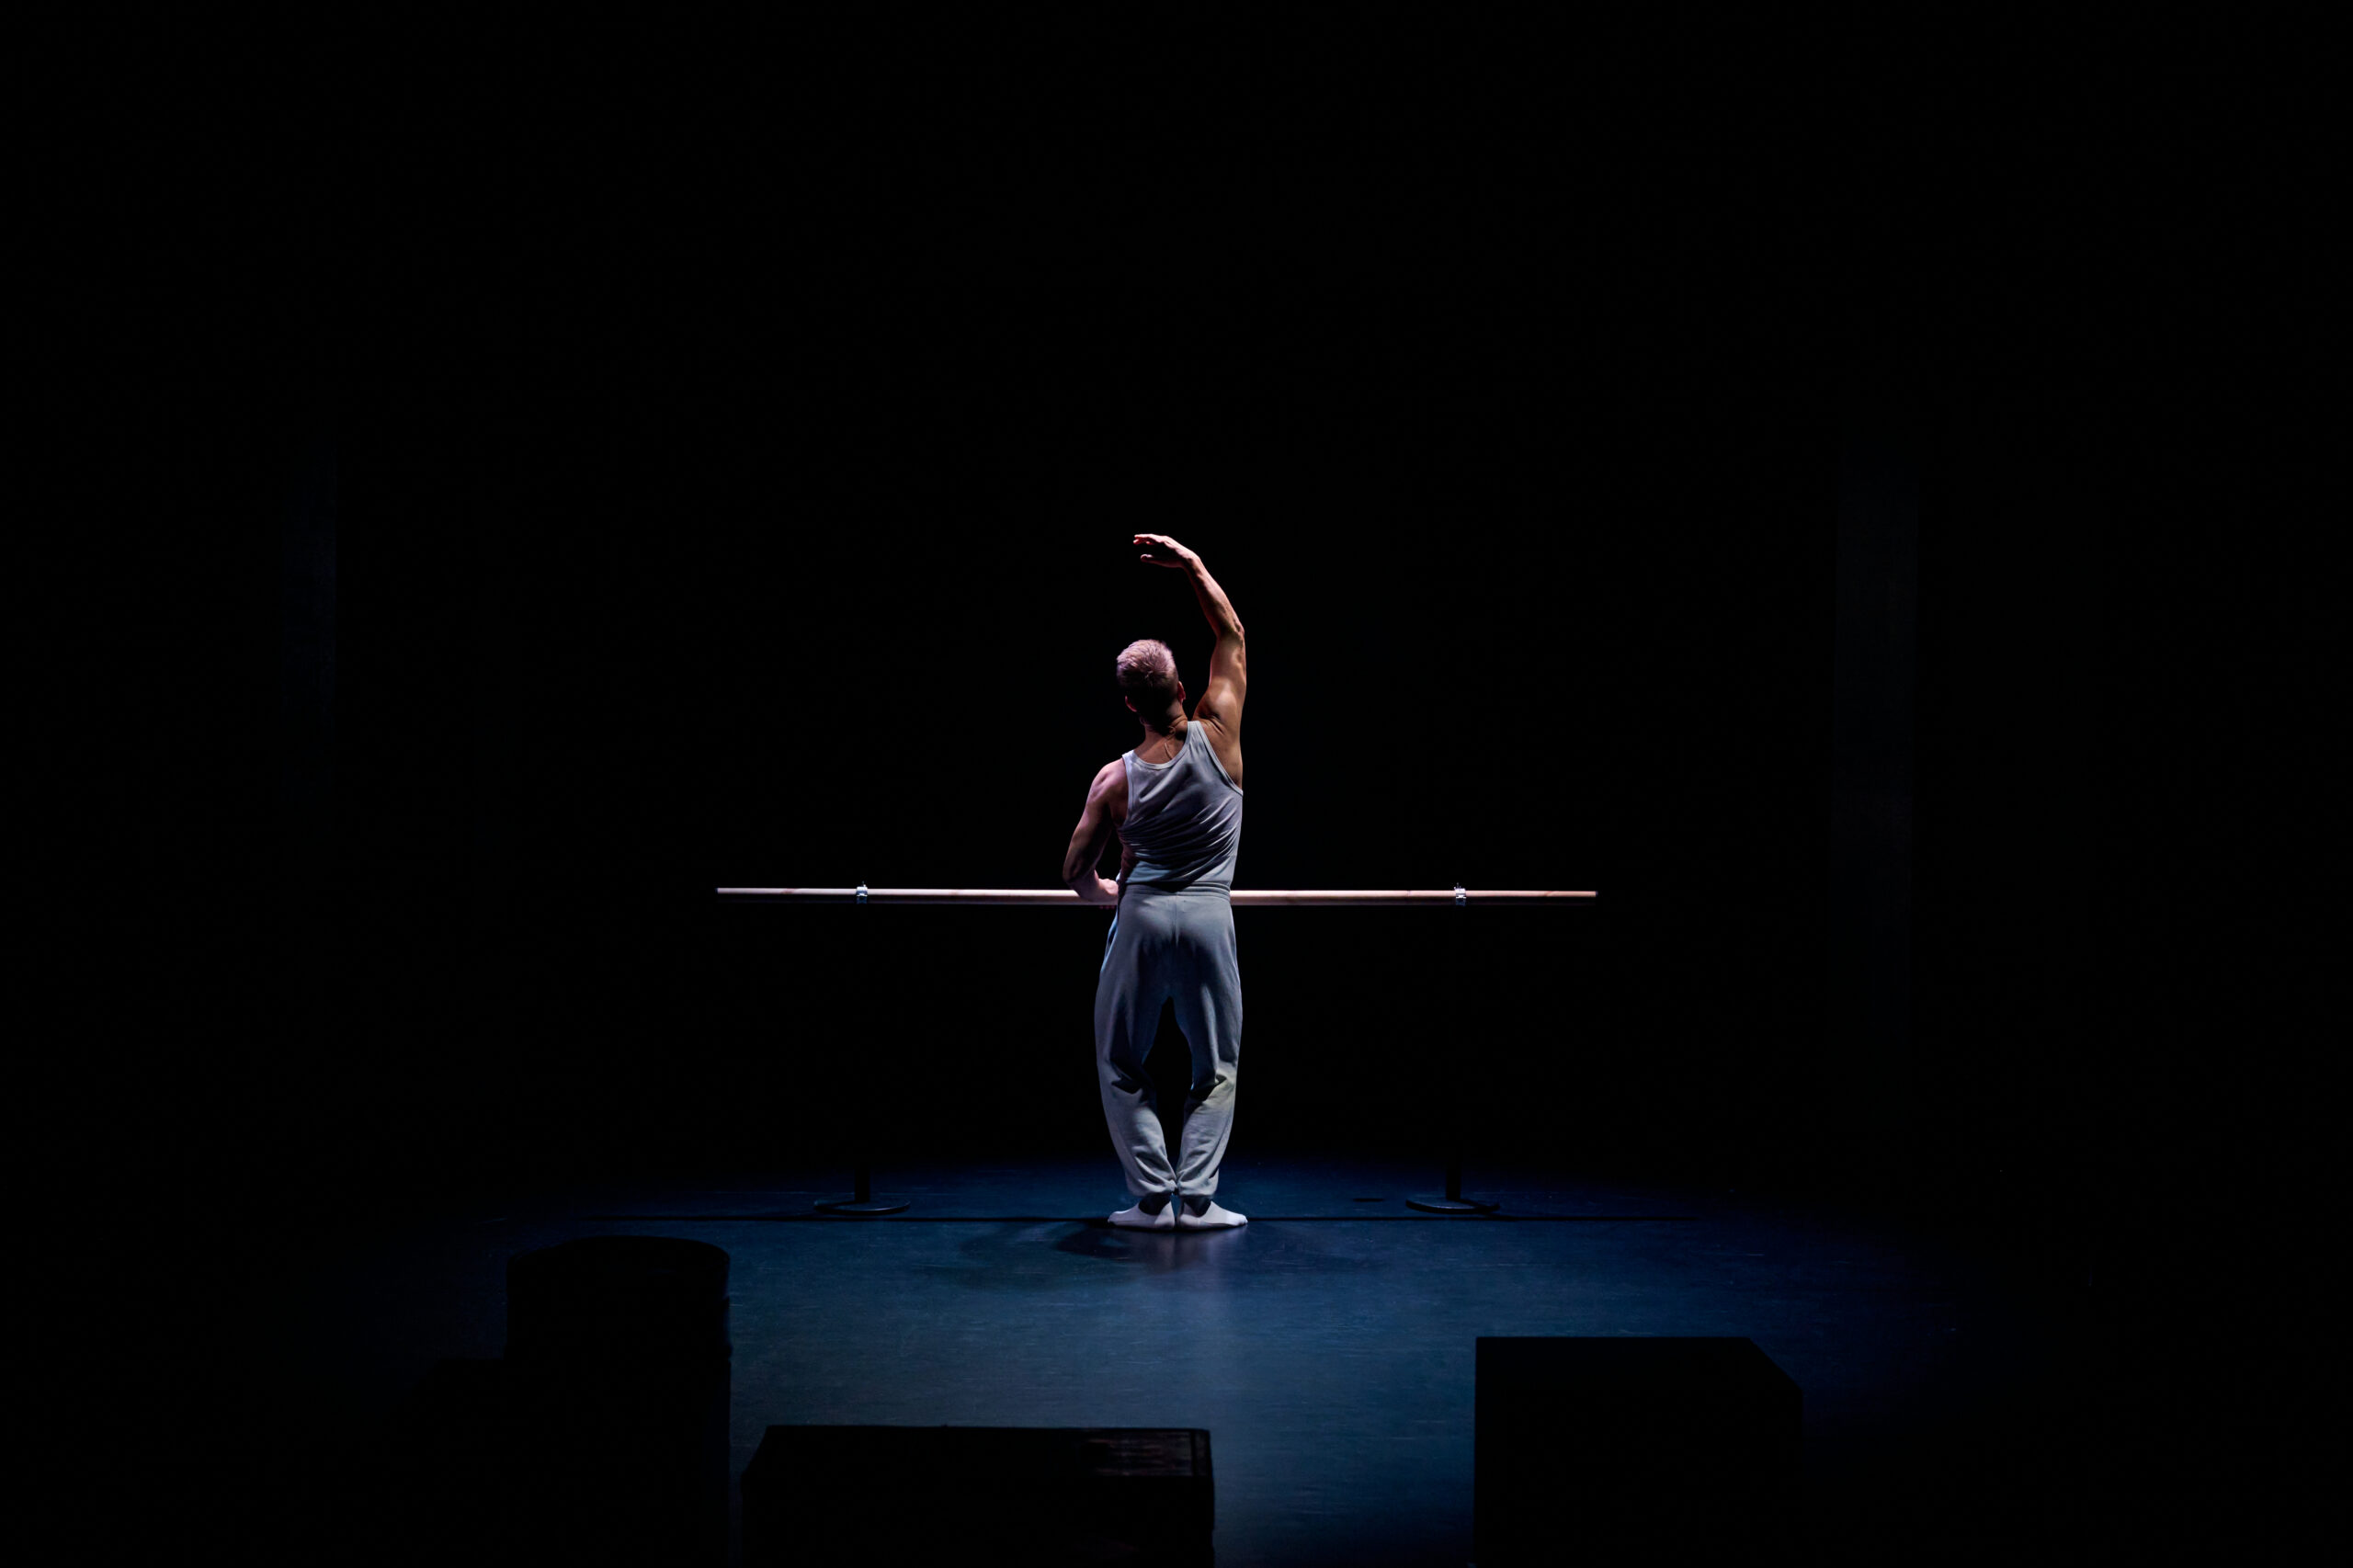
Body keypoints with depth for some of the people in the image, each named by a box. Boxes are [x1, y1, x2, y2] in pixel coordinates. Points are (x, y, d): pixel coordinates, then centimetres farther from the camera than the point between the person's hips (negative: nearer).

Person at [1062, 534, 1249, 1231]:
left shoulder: (1115, 780, -3)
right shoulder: (1217, 737, -6)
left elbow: (1076, 872, 5)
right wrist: (1194, 567, 9)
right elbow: (1233, 638, 7)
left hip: (1142, 915, 0)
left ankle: (1152, 1196, 5)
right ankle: (1197, 1199, 2)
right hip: (1209, 918, 0)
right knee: (1216, 1067, 11)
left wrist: (1105, 893, 27)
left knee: (1121, 1066, 12)